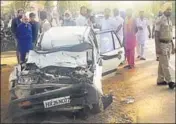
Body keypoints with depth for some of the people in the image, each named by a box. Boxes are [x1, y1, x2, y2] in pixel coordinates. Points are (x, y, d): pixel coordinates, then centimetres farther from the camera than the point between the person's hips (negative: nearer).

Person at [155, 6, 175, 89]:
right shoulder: (160, 21, -13)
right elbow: (156, 35, -15)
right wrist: (158, 47, -20)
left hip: (169, 44, 8)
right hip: (162, 44, -8)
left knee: (162, 63, 12)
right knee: (165, 64, -5)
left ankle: (160, 80, 19)